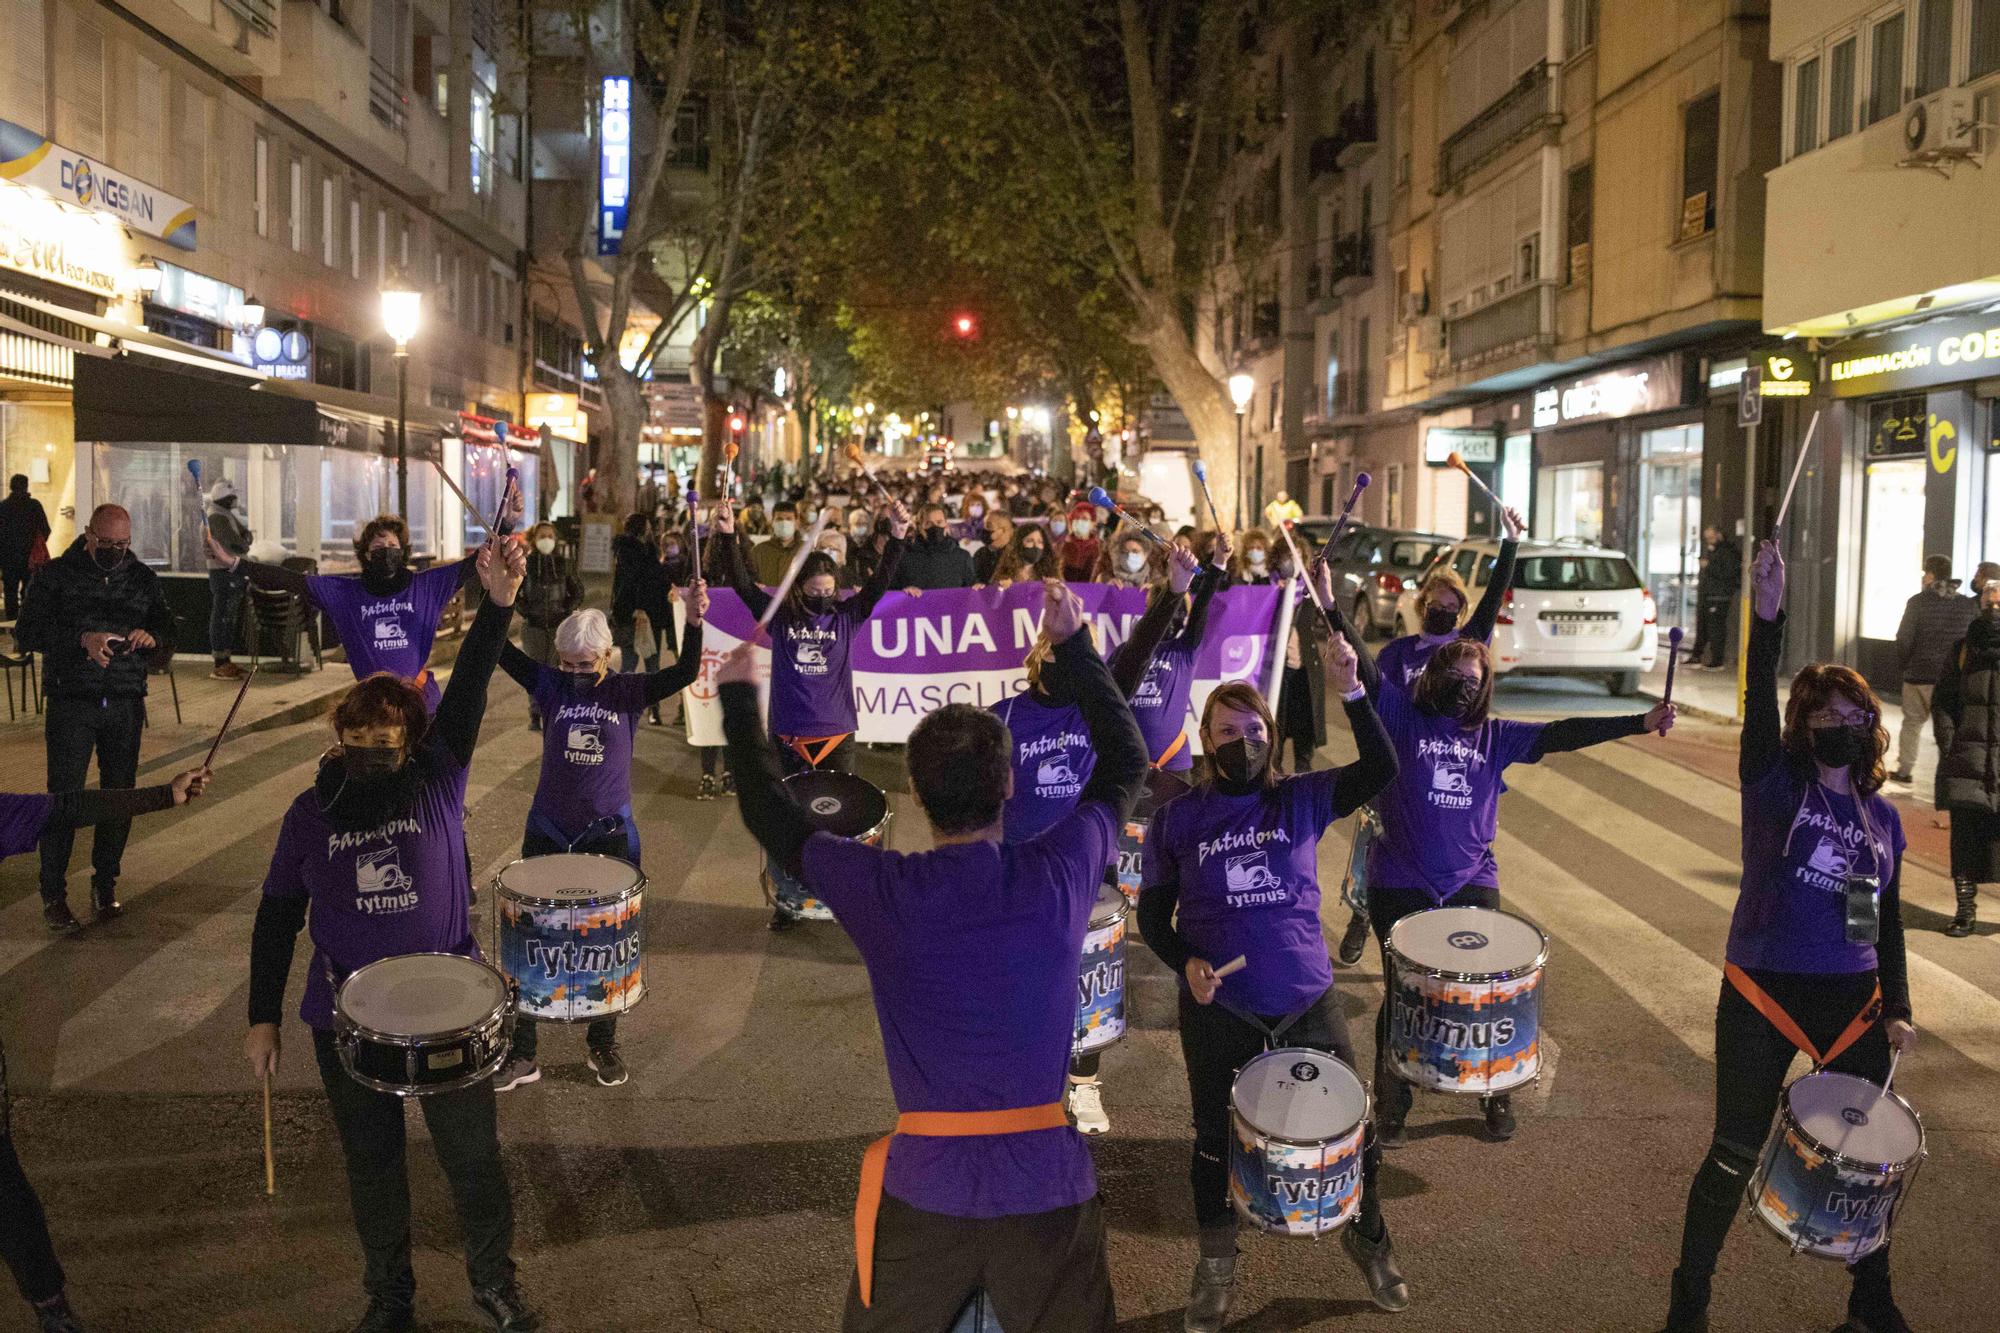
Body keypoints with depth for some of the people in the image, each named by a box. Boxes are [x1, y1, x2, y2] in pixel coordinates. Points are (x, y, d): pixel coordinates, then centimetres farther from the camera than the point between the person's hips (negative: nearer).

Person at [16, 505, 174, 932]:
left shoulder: (143, 579, 10)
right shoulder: (56, 575, 0)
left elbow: (167, 624, 11)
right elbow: (26, 630, -8)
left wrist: (152, 636, -13)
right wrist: (81, 639, -24)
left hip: (126, 705, 3)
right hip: (71, 704, -3)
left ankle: (105, 884, 20)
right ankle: (53, 893, 7)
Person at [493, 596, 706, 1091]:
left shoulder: (628, 692, -5)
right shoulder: (551, 686, -2)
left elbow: (685, 673, -19)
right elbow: (502, 651, -13)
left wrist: (694, 621, -37)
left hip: (609, 836, -1)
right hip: (548, 834, 1)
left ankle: (603, 1044, 30)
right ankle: (521, 1053, 18)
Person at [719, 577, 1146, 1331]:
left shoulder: (882, 892, -12)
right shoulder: (1059, 875, -11)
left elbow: (766, 811, 5)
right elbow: (1126, 763, 8)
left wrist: (739, 695, 18)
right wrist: (1073, 643, 15)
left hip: (924, 1191, 0)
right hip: (1047, 1188, 0)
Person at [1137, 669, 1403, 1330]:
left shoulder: (1302, 799, -2)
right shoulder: (1177, 819, -3)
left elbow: (1380, 769, -17)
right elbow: (1154, 914, 4)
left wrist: (1351, 692, -29)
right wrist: (1186, 963, -15)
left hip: (1308, 1002, 1)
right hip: (1218, 1010, 0)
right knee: (1216, 1139, 14)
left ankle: (1369, 1239, 38)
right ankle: (1215, 1266, 38)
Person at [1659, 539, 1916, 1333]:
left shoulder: (1883, 820, 9)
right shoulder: (1774, 783, -3)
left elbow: (1888, 924, 13)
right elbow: (1758, 704, -21)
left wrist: (1897, 1009, 2)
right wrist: (1768, 619, -35)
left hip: (1852, 1000, 4)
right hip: (1763, 994, -4)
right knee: (1735, 1157, 2)